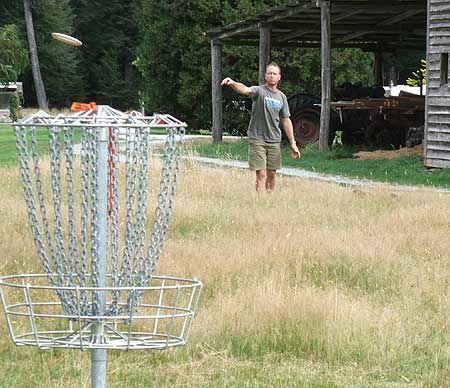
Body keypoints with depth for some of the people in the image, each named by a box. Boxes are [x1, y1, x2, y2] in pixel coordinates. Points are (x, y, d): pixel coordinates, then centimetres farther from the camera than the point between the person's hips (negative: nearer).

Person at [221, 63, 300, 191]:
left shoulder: (281, 97, 9)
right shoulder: (259, 91, -7)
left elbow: (286, 121, 15)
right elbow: (245, 89, -29)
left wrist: (293, 143, 12)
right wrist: (232, 83, -52)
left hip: (274, 140, 5)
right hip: (257, 139, -5)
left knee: (271, 174, 9)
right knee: (261, 174, -9)